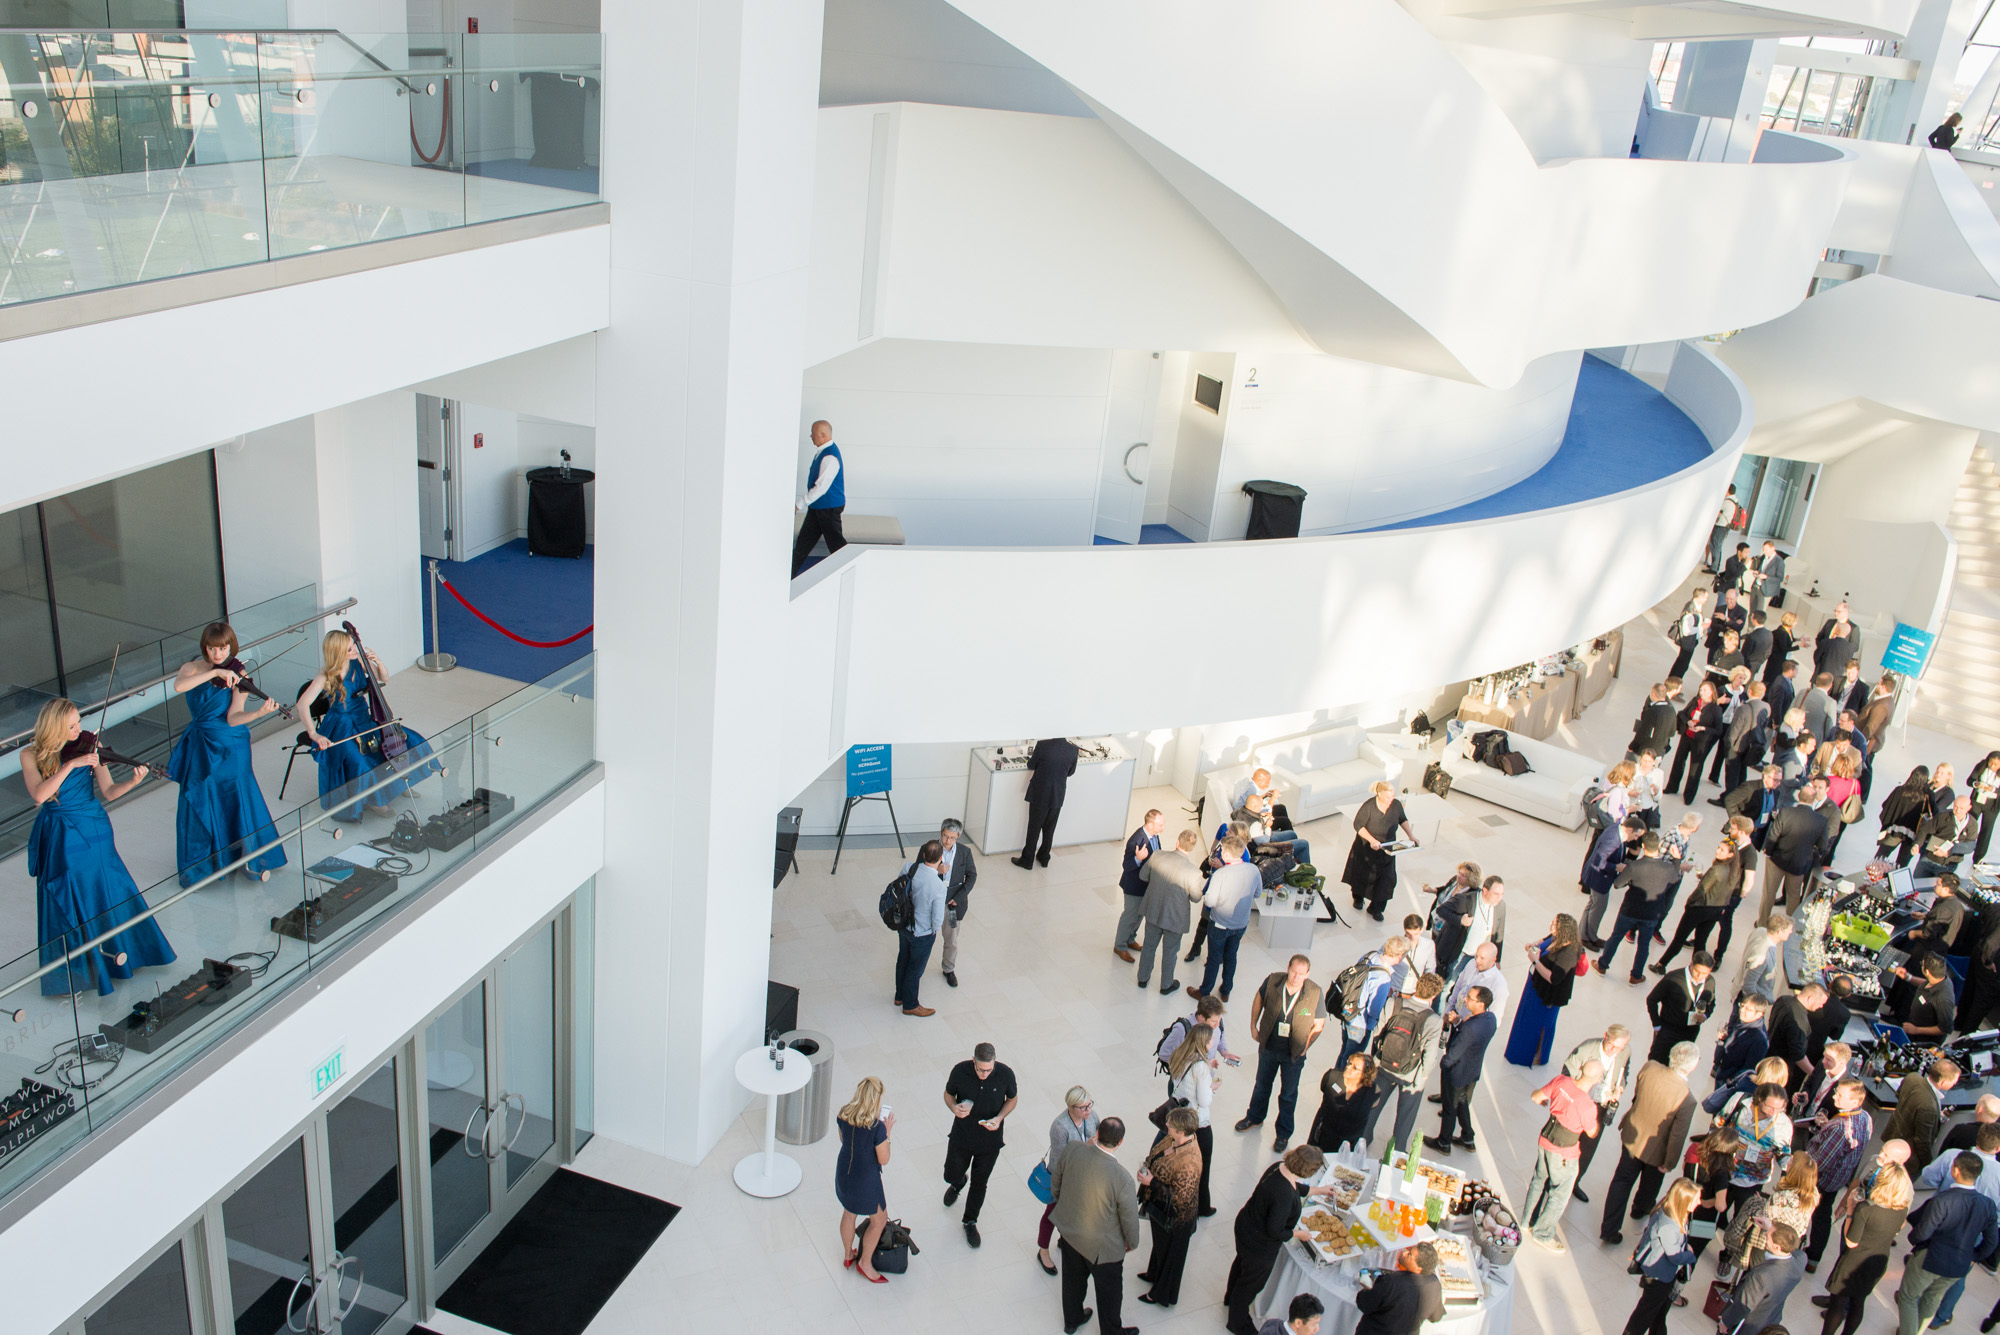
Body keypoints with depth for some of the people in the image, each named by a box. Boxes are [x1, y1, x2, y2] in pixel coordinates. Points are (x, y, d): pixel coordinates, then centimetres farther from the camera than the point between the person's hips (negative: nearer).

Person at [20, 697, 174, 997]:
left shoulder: (89, 747, -5)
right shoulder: (31, 755, -8)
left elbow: (109, 792, -8)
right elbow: (39, 795, -24)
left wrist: (133, 781, -27)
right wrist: (71, 764, -30)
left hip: (92, 831, 2)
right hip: (59, 838, -2)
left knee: (109, 893, 11)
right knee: (67, 904, 4)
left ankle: (118, 950, 32)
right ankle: (69, 974, 16)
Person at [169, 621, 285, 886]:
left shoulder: (236, 676, -6)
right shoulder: (192, 669, 0)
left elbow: (233, 718, -17)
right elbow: (178, 686, -25)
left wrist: (260, 712, -35)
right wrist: (214, 672, -31)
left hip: (229, 747, -2)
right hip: (199, 748, 2)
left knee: (237, 800, -1)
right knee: (197, 805, 7)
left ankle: (253, 859, 14)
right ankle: (201, 863, 23)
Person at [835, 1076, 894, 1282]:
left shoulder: (844, 1116, -15)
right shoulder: (877, 1128, -32)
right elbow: (883, 1159, -19)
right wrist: (887, 1132, -10)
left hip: (844, 1174, 6)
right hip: (866, 1180, -6)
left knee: (849, 1213, 30)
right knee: (879, 1220, 20)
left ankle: (848, 1255, 49)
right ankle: (865, 1263, 34)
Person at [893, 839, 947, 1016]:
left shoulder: (908, 867, -20)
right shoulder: (939, 887, -34)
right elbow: (938, 920, -27)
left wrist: (937, 872, -6)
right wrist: (935, 928, -1)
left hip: (903, 925, 6)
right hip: (922, 934, -6)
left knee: (903, 960, 28)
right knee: (915, 969, 18)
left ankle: (900, 996, 51)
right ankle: (910, 1005, 41)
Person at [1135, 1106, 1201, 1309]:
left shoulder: (1188, 1162, -40)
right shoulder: (1174, 1139, -14)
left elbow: (1180, 1197, -33)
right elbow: (1155, 1156, 8)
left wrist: (1152, 1183, -30)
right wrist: (1147, 1168, -6)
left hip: (1174, 1216, -8)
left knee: (1169, 1252, 19)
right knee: (1159, 1242, 33)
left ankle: (1162, 1293, 42)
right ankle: (1155, 1273, 60)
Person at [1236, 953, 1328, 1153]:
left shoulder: (1315, 993, -26)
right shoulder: (1273, 981, -21)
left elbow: (1318, 1024, -11)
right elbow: (1259, 999, 1)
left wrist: (1305, 1047, -8)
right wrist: (1253, 1026, 4)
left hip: (1294, 1054, -2)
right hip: (1269, 1046, 2)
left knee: (1288, 1093, 17)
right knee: (1262, 1084, 25)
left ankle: (1283, 1133, 38)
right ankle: (1255, 1117, 51)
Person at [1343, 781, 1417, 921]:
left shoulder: (1396, 805, -13)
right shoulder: (1369, 806, -25)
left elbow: (1403, 820, 7)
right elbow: (1358, 825, -20)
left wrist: (1410, 835, -5)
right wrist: (1372, 840, -28)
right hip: (1367, 847, -3)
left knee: (1387, 877, -3)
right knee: (1363, 874, 17)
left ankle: (1375, 908, 11)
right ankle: (1358, 897, 46)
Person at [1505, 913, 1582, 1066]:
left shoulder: (1568, 954, -36)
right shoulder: (1555, 938, -11)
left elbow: (1553, 978, -37)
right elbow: (1544, 941, 13)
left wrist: (1535, 960, -34)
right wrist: (1533, 945, -6)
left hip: (1545, 996, -8)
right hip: (1535, 985, 8)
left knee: (1538, 1024, 16)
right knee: (1526, 1018, 28)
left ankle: (1537, 1057, 40)